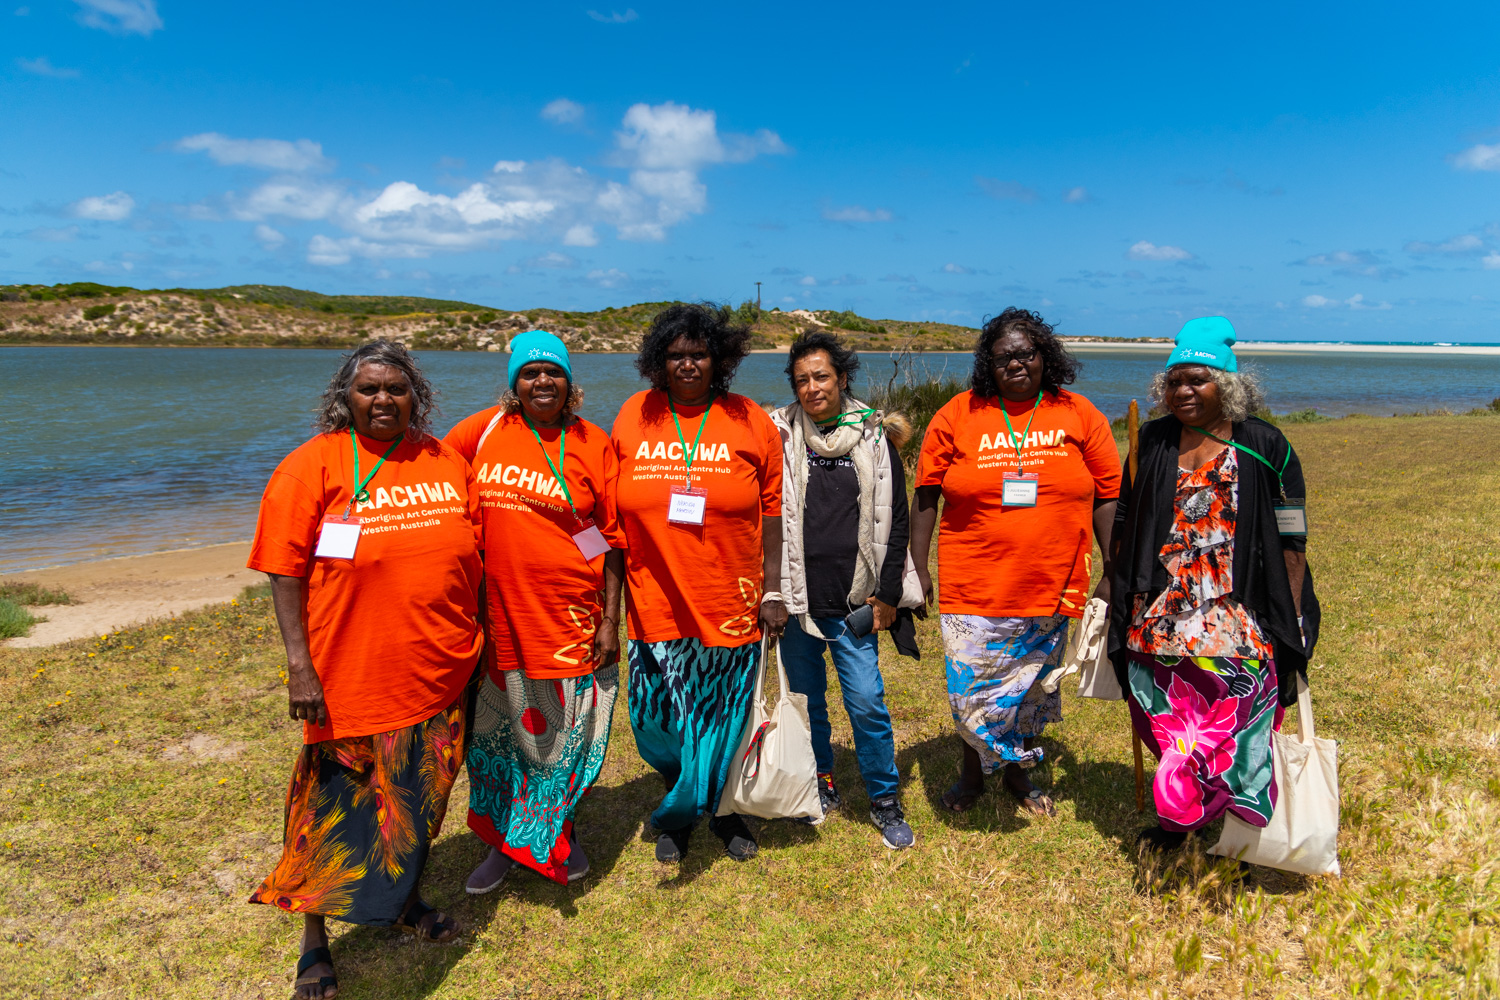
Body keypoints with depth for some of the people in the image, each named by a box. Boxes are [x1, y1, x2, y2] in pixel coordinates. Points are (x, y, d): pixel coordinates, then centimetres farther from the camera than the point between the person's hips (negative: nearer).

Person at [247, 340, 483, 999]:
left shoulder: (447, 463, 5)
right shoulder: (313, 465, -7)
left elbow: (471, 558, 12)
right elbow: (286, 571, -9)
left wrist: (474, 643, 12)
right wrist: (300, 666, -15)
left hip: (440, 674, 4)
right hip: (350, 680, -4)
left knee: (417, 801, 20)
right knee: (337, 809, 9)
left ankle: (404, 900, 44)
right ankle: (314, 941, 30)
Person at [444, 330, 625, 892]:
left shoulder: (593, 445, -4)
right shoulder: (486, 430, 1)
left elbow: (612, 537, -3)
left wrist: (610, 619, -7)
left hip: (572, 620, -2)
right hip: (500, 616, 2)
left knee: (563, 734, 11)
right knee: (498, 734, 14)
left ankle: (558, 835, 37)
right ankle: (503, 842, 36)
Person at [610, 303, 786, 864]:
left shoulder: (750, 422, -1)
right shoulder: (633, 417, 3)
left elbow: (772, 509, 1)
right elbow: (612, 513, 6)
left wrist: (773, 590, -3)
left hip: (730, 606, -1)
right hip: (655, 606, 1)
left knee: (726, 721, 12)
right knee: (659, 723, 10)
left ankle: (725, 810, 37)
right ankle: (677, 816, 35)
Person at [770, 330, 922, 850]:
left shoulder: (873, 438, 4)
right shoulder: (778, 437, 2)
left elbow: (895, 520, 7)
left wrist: (888, 593, 2)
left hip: (854, 602, -1)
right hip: (795, 599, 1)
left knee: (867, 702, -1)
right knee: (805, 699, 13)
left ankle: (885, 800, 18)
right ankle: (821, 786, 33)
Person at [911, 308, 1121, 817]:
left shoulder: (1079, 416, 2)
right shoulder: (958, 415, -1)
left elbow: (1108, 497, 5)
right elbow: (926, 496, 2)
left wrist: (1114, 574, 2)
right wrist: (917, 568, -2)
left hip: (1052, 585, 2)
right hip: (974, 585, -1)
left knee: (1033, 686, 15)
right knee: (972, 688, 5)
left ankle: (1017, 772, 38)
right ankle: (973, 771, 31)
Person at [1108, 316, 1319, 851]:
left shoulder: (1265, 447, -2)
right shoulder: (1152, 442, 7)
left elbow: (1291, 542, -1)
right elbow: (1125, 525, 12)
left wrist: (1294, 627, -5)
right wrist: (1117, 597, 11)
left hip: (1235, 626, -3)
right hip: (1159, 622, 3)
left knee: (1233, 729, -1)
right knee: (1168, 727, 9)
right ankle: (1177, 813, 28)